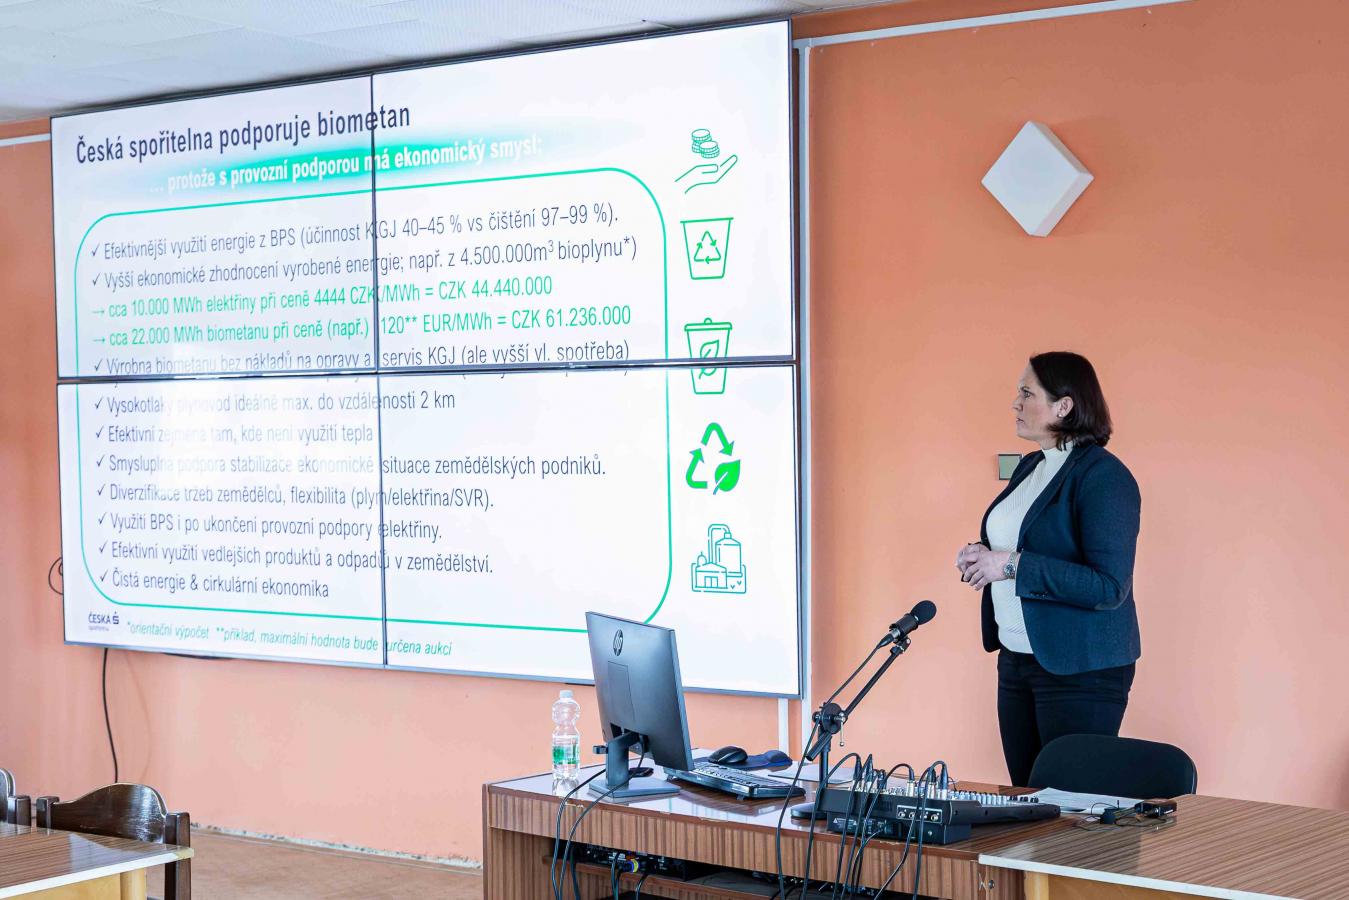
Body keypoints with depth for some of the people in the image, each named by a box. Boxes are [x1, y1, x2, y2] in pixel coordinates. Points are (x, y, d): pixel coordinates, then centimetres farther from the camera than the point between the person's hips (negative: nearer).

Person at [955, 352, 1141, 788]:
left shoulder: (1103, 475, -16)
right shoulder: (1030, 468, 12)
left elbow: (1108, 587, -22)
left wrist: (1012, 565, -23)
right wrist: (982, 557, 3)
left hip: (1080, 670, -9)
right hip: (1017, 661, 9)